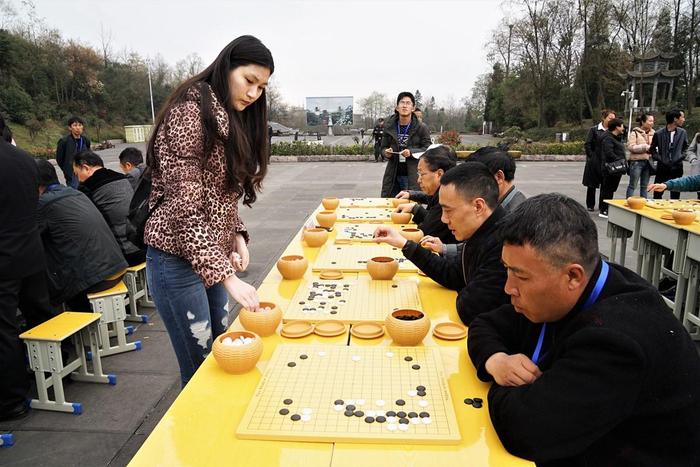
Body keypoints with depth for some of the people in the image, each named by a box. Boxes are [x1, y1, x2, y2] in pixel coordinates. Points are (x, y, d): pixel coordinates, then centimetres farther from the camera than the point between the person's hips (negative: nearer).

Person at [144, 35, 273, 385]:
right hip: (178, 258, -8)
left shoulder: (231, 119, 12)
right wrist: (227, 276, -26)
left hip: (212, 256, 8)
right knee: (201, 367, 2)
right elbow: (184, 208, -21)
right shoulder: (190, 112, -15)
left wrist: (237, 237, 0)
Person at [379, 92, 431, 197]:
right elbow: (383, 147, 16)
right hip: (393, 176, 3)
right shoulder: (389, 126, 8)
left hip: (413, 176, -3)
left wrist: (411, 152, -17)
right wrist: (386, 152, -7)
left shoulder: (421, 128, -2)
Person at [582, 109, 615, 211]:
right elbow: (587, 145, -4)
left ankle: (603, 205, 15)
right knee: (592, 184, 7)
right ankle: (590, 205, 19)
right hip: (595, 161, -2)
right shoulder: (594, 130, -2)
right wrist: (592, 157, -8)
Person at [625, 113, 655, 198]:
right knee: (633, 185, -2)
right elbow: (631, 146, -14)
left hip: (648, 162, 6)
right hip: (637, 161, -6)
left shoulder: (653, 133, 11)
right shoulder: (635, 132, -5)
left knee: (645, 185, 12)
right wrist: (645, 147, -14)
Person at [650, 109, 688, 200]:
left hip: (677, 168, 2)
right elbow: (652, 149, 6)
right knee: (657, 193, 4)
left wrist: (681, 156, 1)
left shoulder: (682, 132, 2)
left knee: (675, 195, 9)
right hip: (662, 168, -2)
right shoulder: (659, 134, -6)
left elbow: (686, 147, 17)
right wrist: (659, 158, -6)